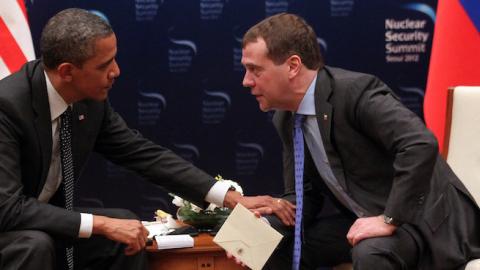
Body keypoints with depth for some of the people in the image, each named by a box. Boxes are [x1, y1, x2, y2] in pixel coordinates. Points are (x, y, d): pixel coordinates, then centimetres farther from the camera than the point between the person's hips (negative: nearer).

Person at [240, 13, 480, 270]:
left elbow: (421, 144, -33)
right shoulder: (285, 119, 3)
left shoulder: (355, 91, -23)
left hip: (422, 216, -8)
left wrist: (389, 220, -31)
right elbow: (302, 193, 9)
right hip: (362, 219, 8)